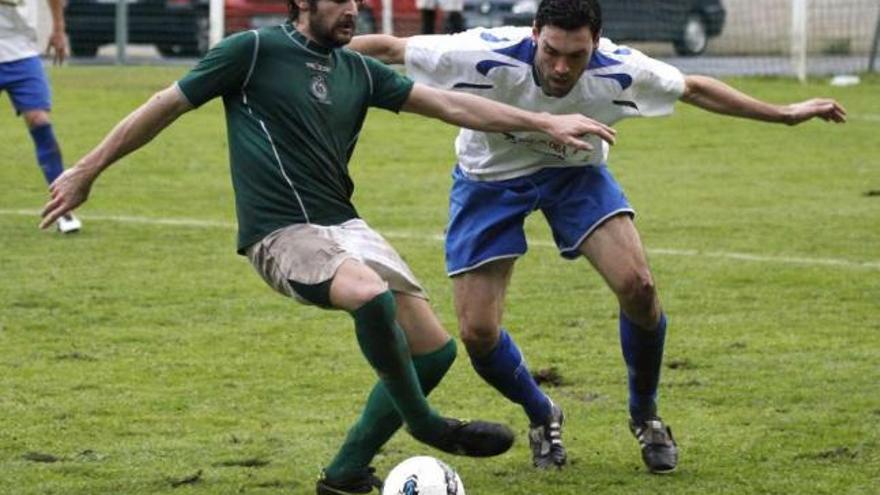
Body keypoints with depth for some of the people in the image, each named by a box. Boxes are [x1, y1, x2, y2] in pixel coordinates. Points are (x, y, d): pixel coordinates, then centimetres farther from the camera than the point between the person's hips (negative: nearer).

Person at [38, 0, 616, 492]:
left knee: (435, 349, -2)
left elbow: (450, 104, 11)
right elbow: (165, 106, 1)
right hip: (280, 233, -7)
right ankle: (424, 424, -13)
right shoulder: (254, 51, -5)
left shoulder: (358, 71, 11)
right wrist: (87, 171, 3)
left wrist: (544, 122, 6)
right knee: (371, 294, -35)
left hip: (344, 224, 7)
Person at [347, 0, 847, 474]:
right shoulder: (487, 56, -36)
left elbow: (694, 89, -8)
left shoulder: (618, 71, -27)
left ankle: (646, 414, 8)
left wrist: (785, 114, -3)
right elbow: (387, 49, -27)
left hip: (575, 172, 1)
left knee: (637, 285, -20)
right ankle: (542, 418, 24)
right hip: (490, 179, -1)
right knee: (478, 332, -9)